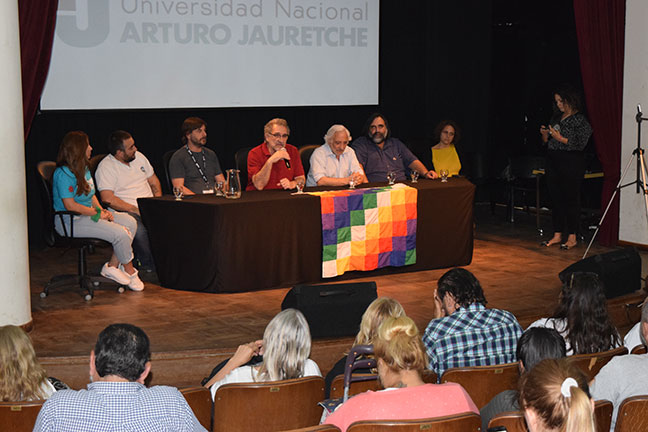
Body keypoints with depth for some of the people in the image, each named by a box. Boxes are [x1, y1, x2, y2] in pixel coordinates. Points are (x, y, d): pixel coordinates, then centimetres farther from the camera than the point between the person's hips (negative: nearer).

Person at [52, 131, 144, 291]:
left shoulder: (84, 168, 13)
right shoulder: (64, 174, -17)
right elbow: (70, 205, -21)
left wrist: (102, 210, 0)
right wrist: (98, 214, -15)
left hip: (89, 213, 10)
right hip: (71, 221, -10)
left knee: (130, 222, -6)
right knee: (120, 233, -23)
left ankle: (112, 266, -6)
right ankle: (129, 271, 0)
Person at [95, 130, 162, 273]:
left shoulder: (139, 157, 15)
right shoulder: (105, 167, -7)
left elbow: (154, 181, 23)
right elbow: (108, 198, -17)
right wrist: (135, 210, -19)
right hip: (125, 211, -6)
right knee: (138, 229, -37)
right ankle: (149, 264, -19)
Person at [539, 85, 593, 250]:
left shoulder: (580, 119, -6)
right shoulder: (556, 117, 15)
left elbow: (580, 143, -13)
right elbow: (547, 142, 18)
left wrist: (560, 138, -19)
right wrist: (545, 134, -3)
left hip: (571, 163, -7)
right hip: (553, 161, 7)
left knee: (571, 199, -4)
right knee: (557, 199, 9)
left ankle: (572, 237, 2)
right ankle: (557, 235, 16)